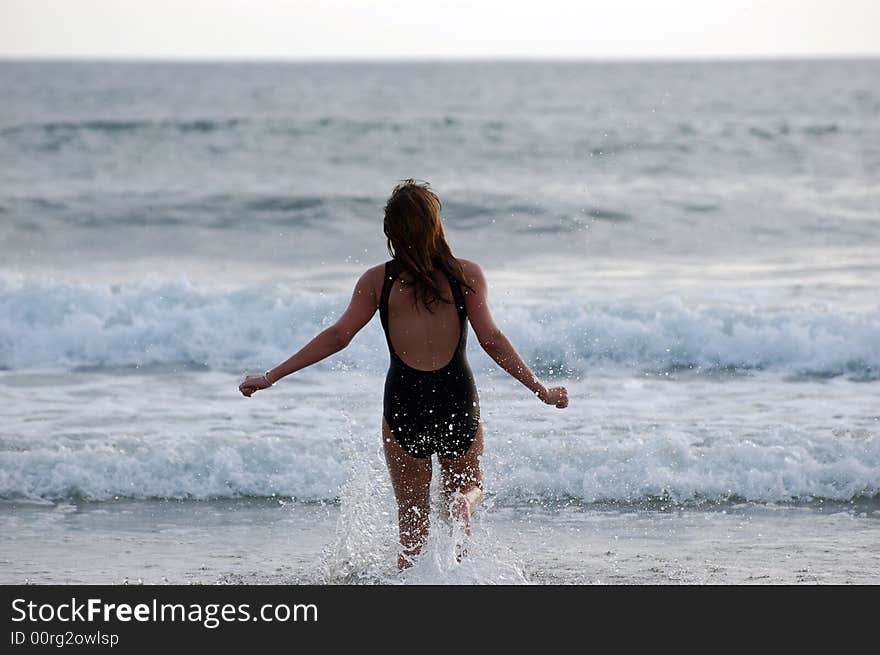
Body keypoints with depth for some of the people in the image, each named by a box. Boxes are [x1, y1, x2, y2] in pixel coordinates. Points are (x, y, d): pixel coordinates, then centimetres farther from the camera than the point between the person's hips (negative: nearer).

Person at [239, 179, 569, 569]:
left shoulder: (378, 280, -3)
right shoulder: (467, 274, -5)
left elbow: (338, 336, -7)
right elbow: (491, 340, -10)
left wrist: (271, 377, -3)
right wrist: (542, 391, -6)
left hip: (403, 404, 0)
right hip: (457, 400, 0)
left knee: (412, 522, 14)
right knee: (468, 487, 23)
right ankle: (462, 504, -12)